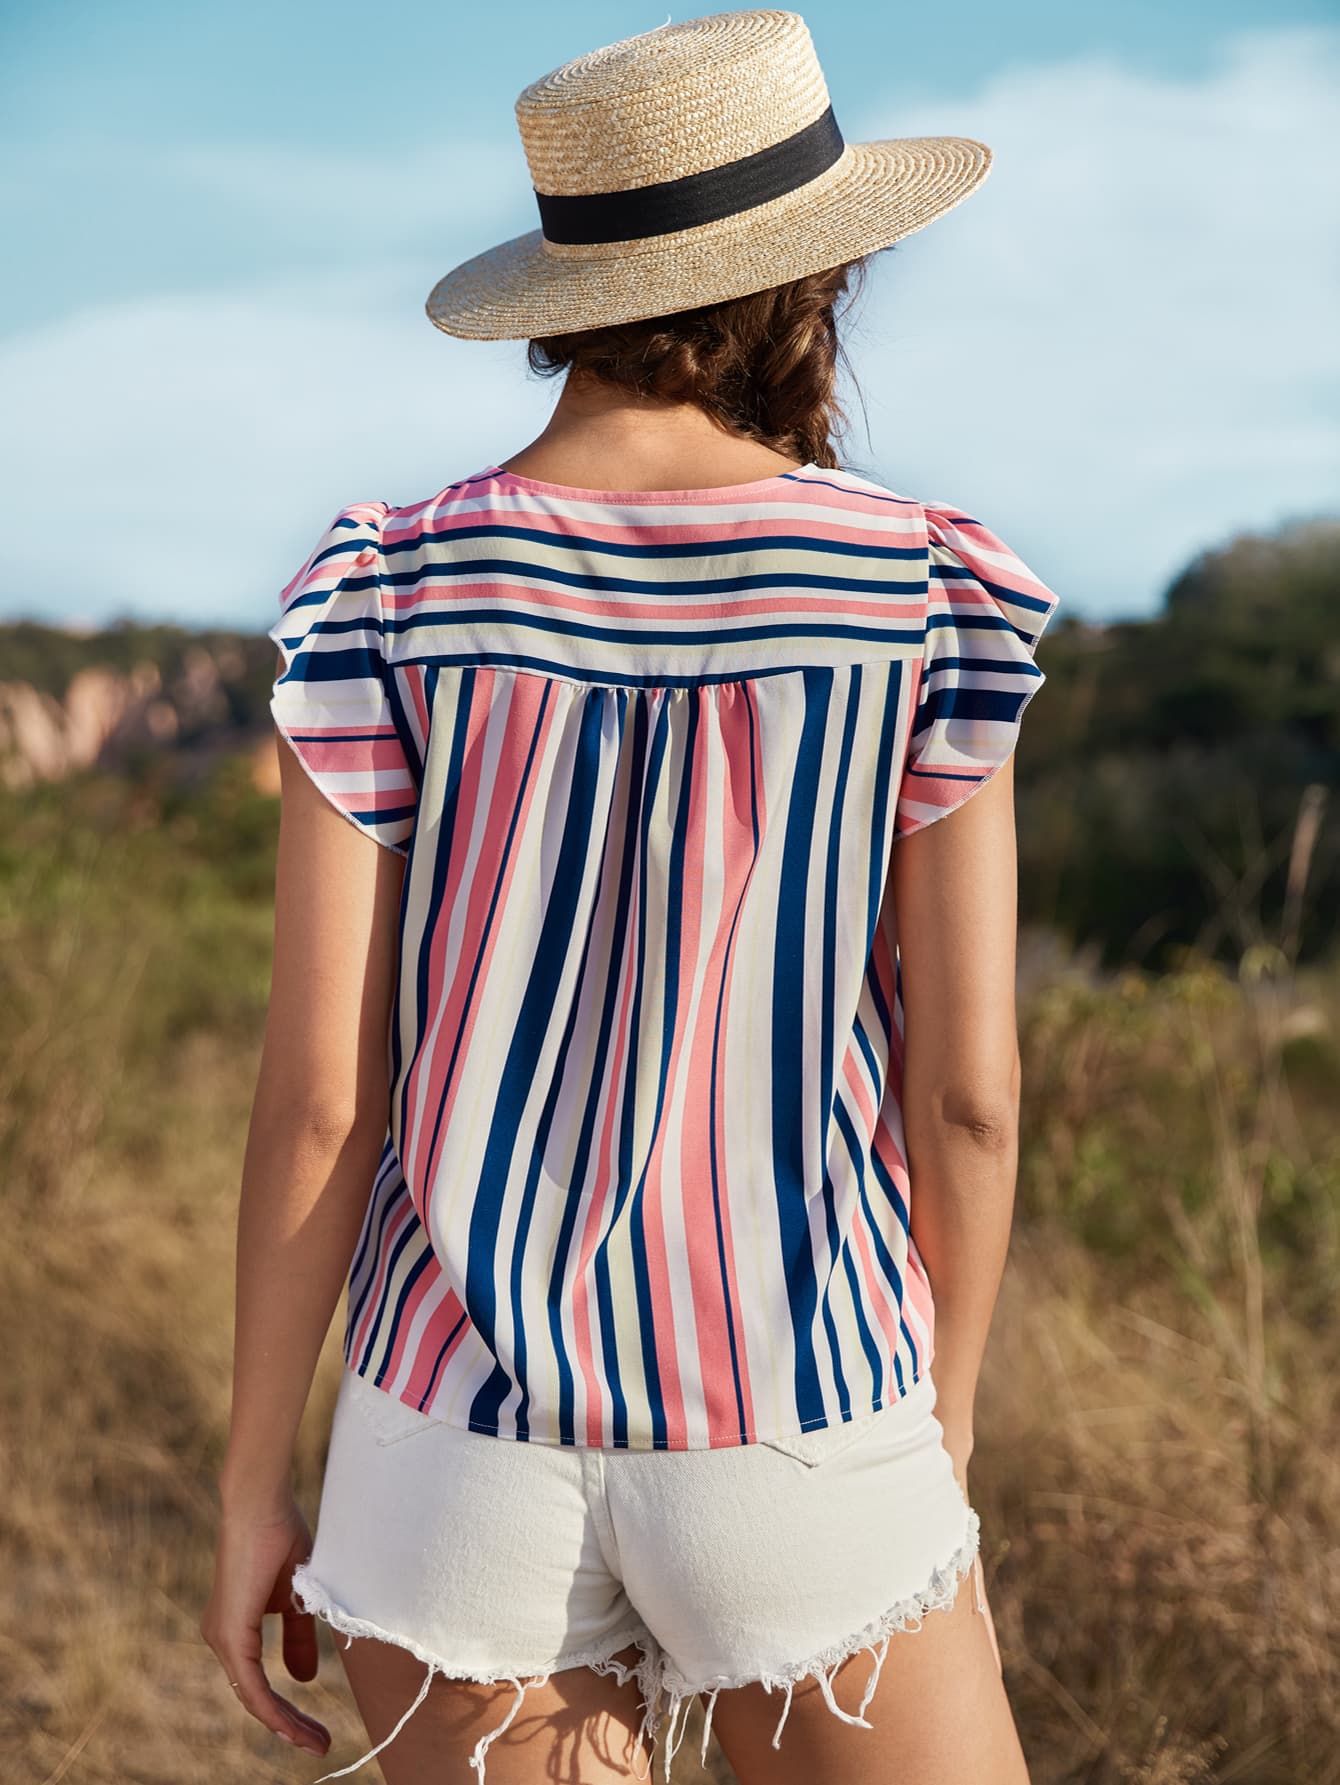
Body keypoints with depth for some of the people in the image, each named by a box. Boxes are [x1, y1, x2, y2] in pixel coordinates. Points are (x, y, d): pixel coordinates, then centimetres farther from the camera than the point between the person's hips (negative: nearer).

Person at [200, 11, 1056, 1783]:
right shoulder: (933, 590, -9)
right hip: (795, 1448, -1)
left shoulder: (388, 590, -7)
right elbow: (969, 1087, -7)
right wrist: (944, 1442, 8)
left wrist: (256, 1485, 3)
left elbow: (316, 1091, -8)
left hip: (468, 1437, 2)